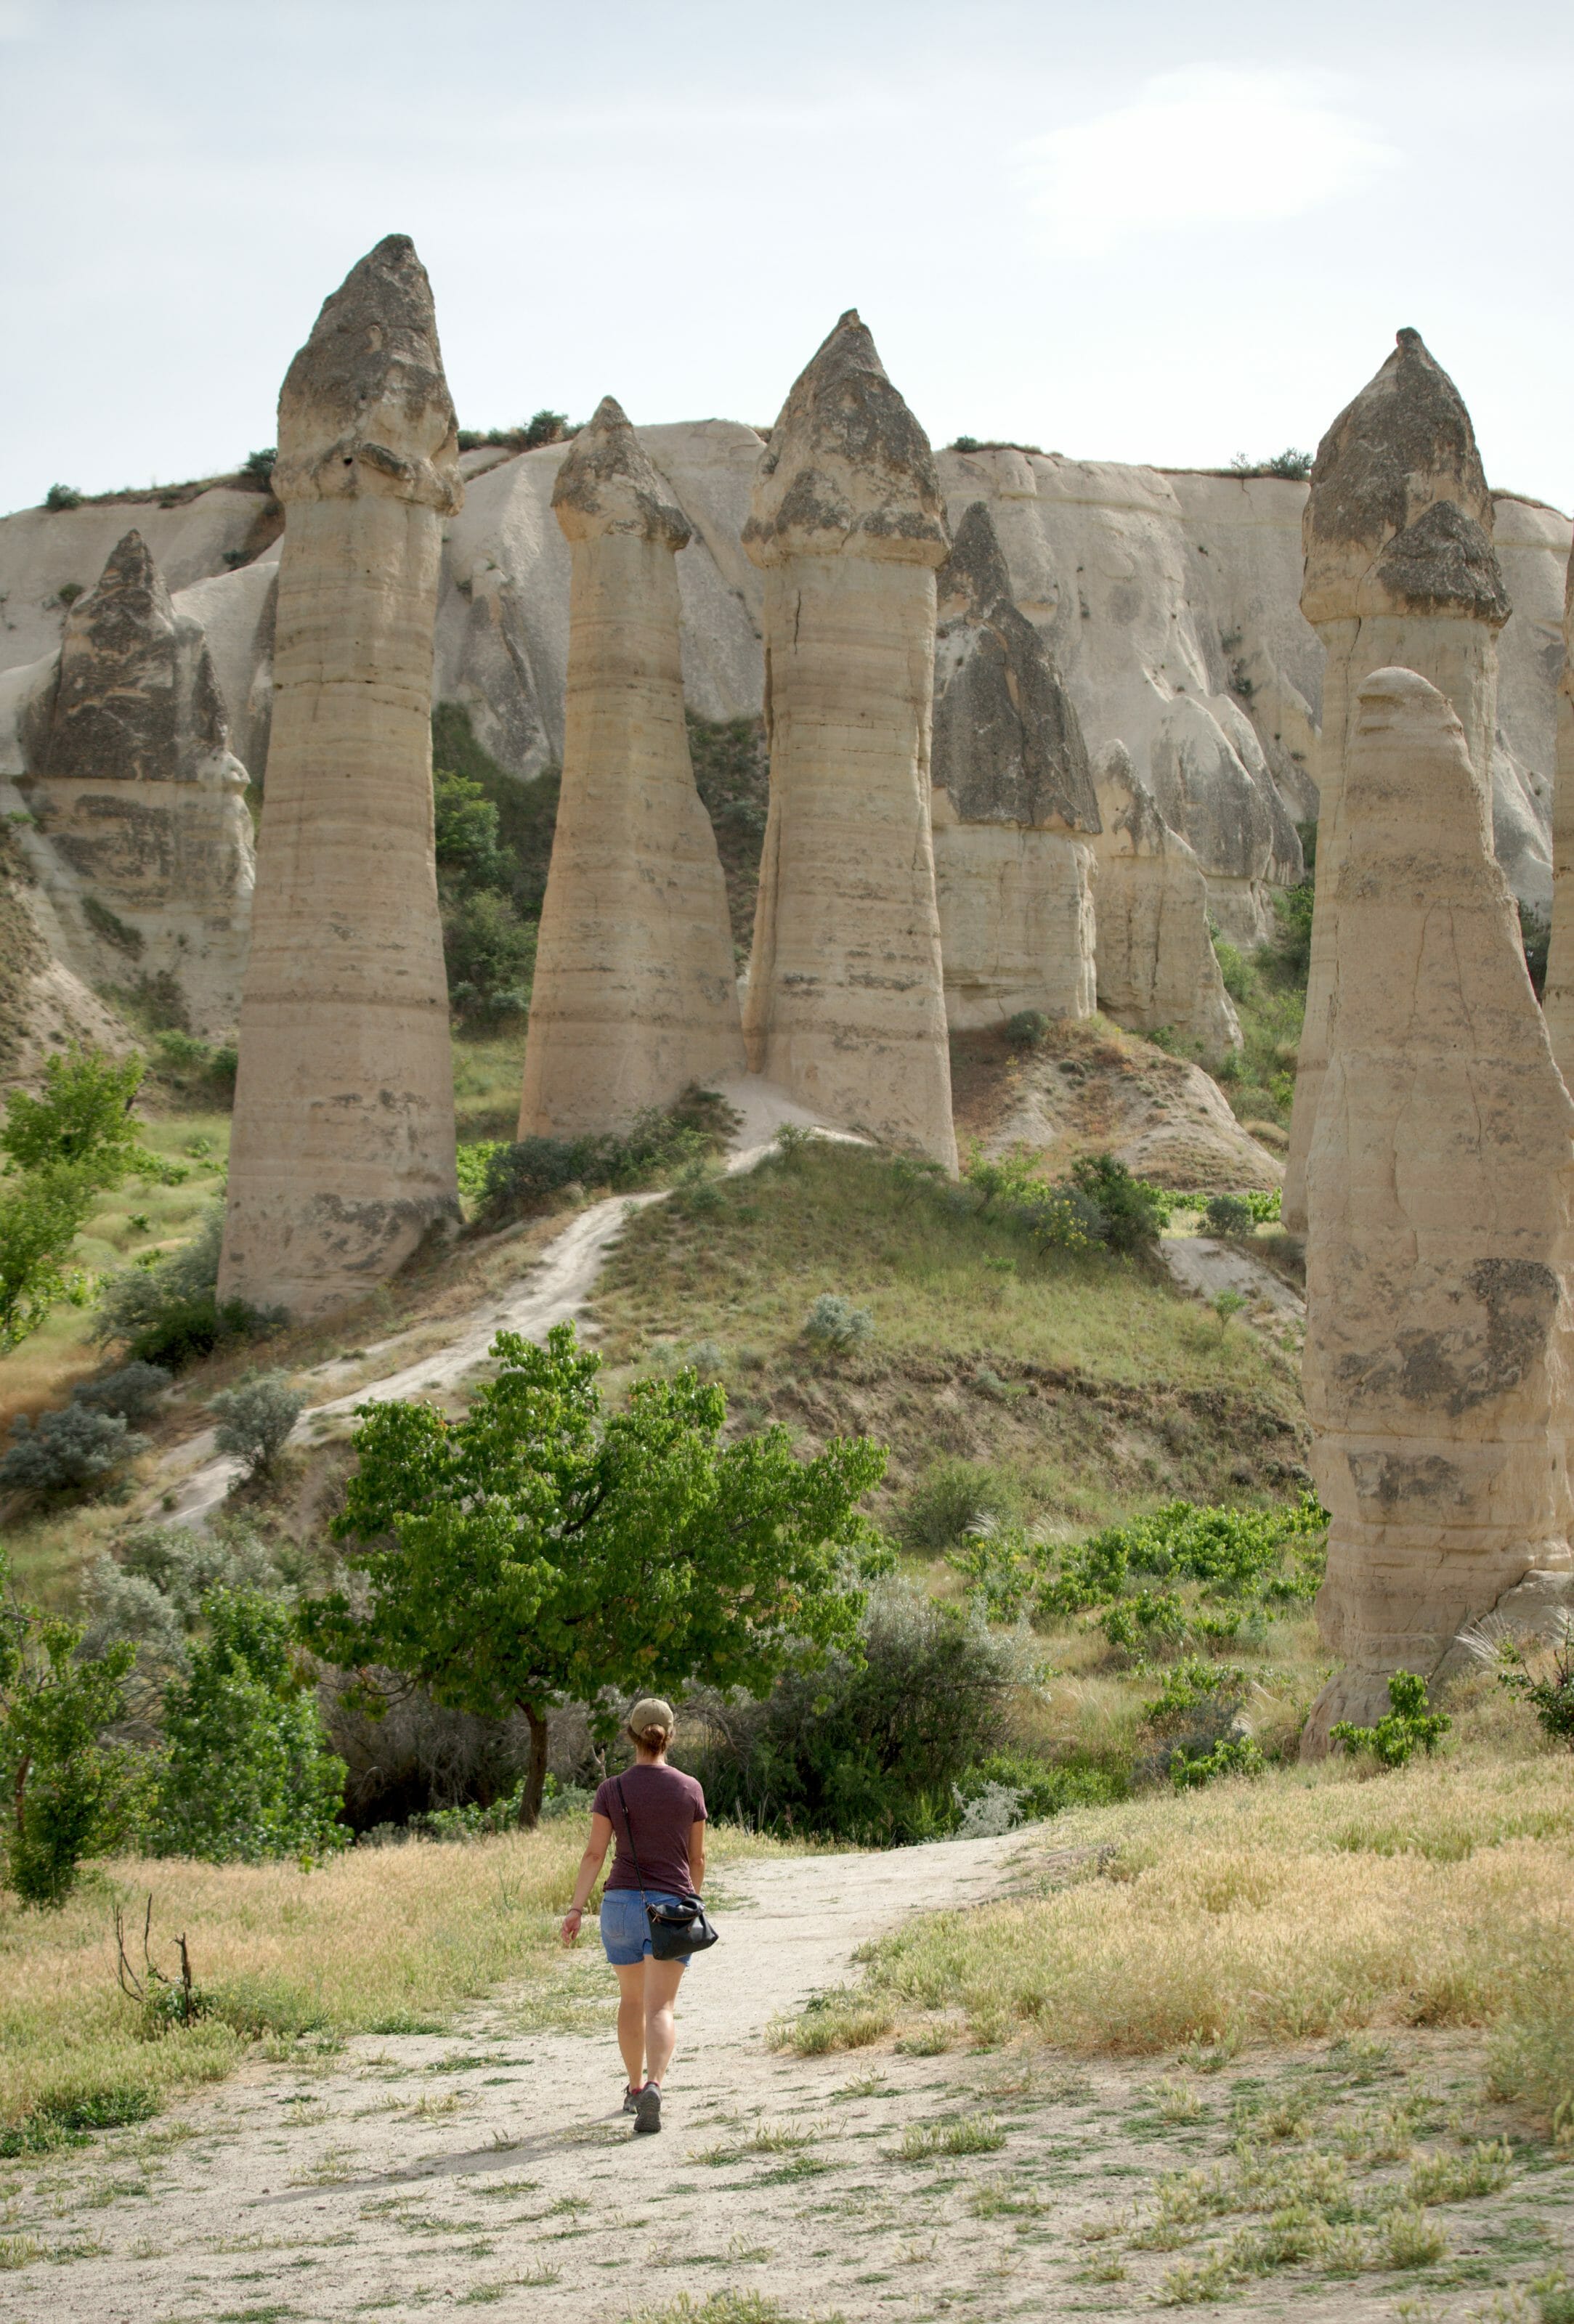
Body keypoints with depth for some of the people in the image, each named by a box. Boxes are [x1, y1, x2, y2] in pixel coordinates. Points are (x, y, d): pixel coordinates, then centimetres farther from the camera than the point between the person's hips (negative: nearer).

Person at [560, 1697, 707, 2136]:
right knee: (660, 2007, -8)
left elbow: (594, 1853, -8)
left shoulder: (612, 1790, -2)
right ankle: (653, 2086, -30)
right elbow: (697, 1857, 8)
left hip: (621, 1902, 1)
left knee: (631, 1999, 20)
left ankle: (635, 2088, 32)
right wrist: (691, 1902, 22)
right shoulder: (689, 1789, 0)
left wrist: (576, 1908, -8)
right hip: (673, 1903, -1)